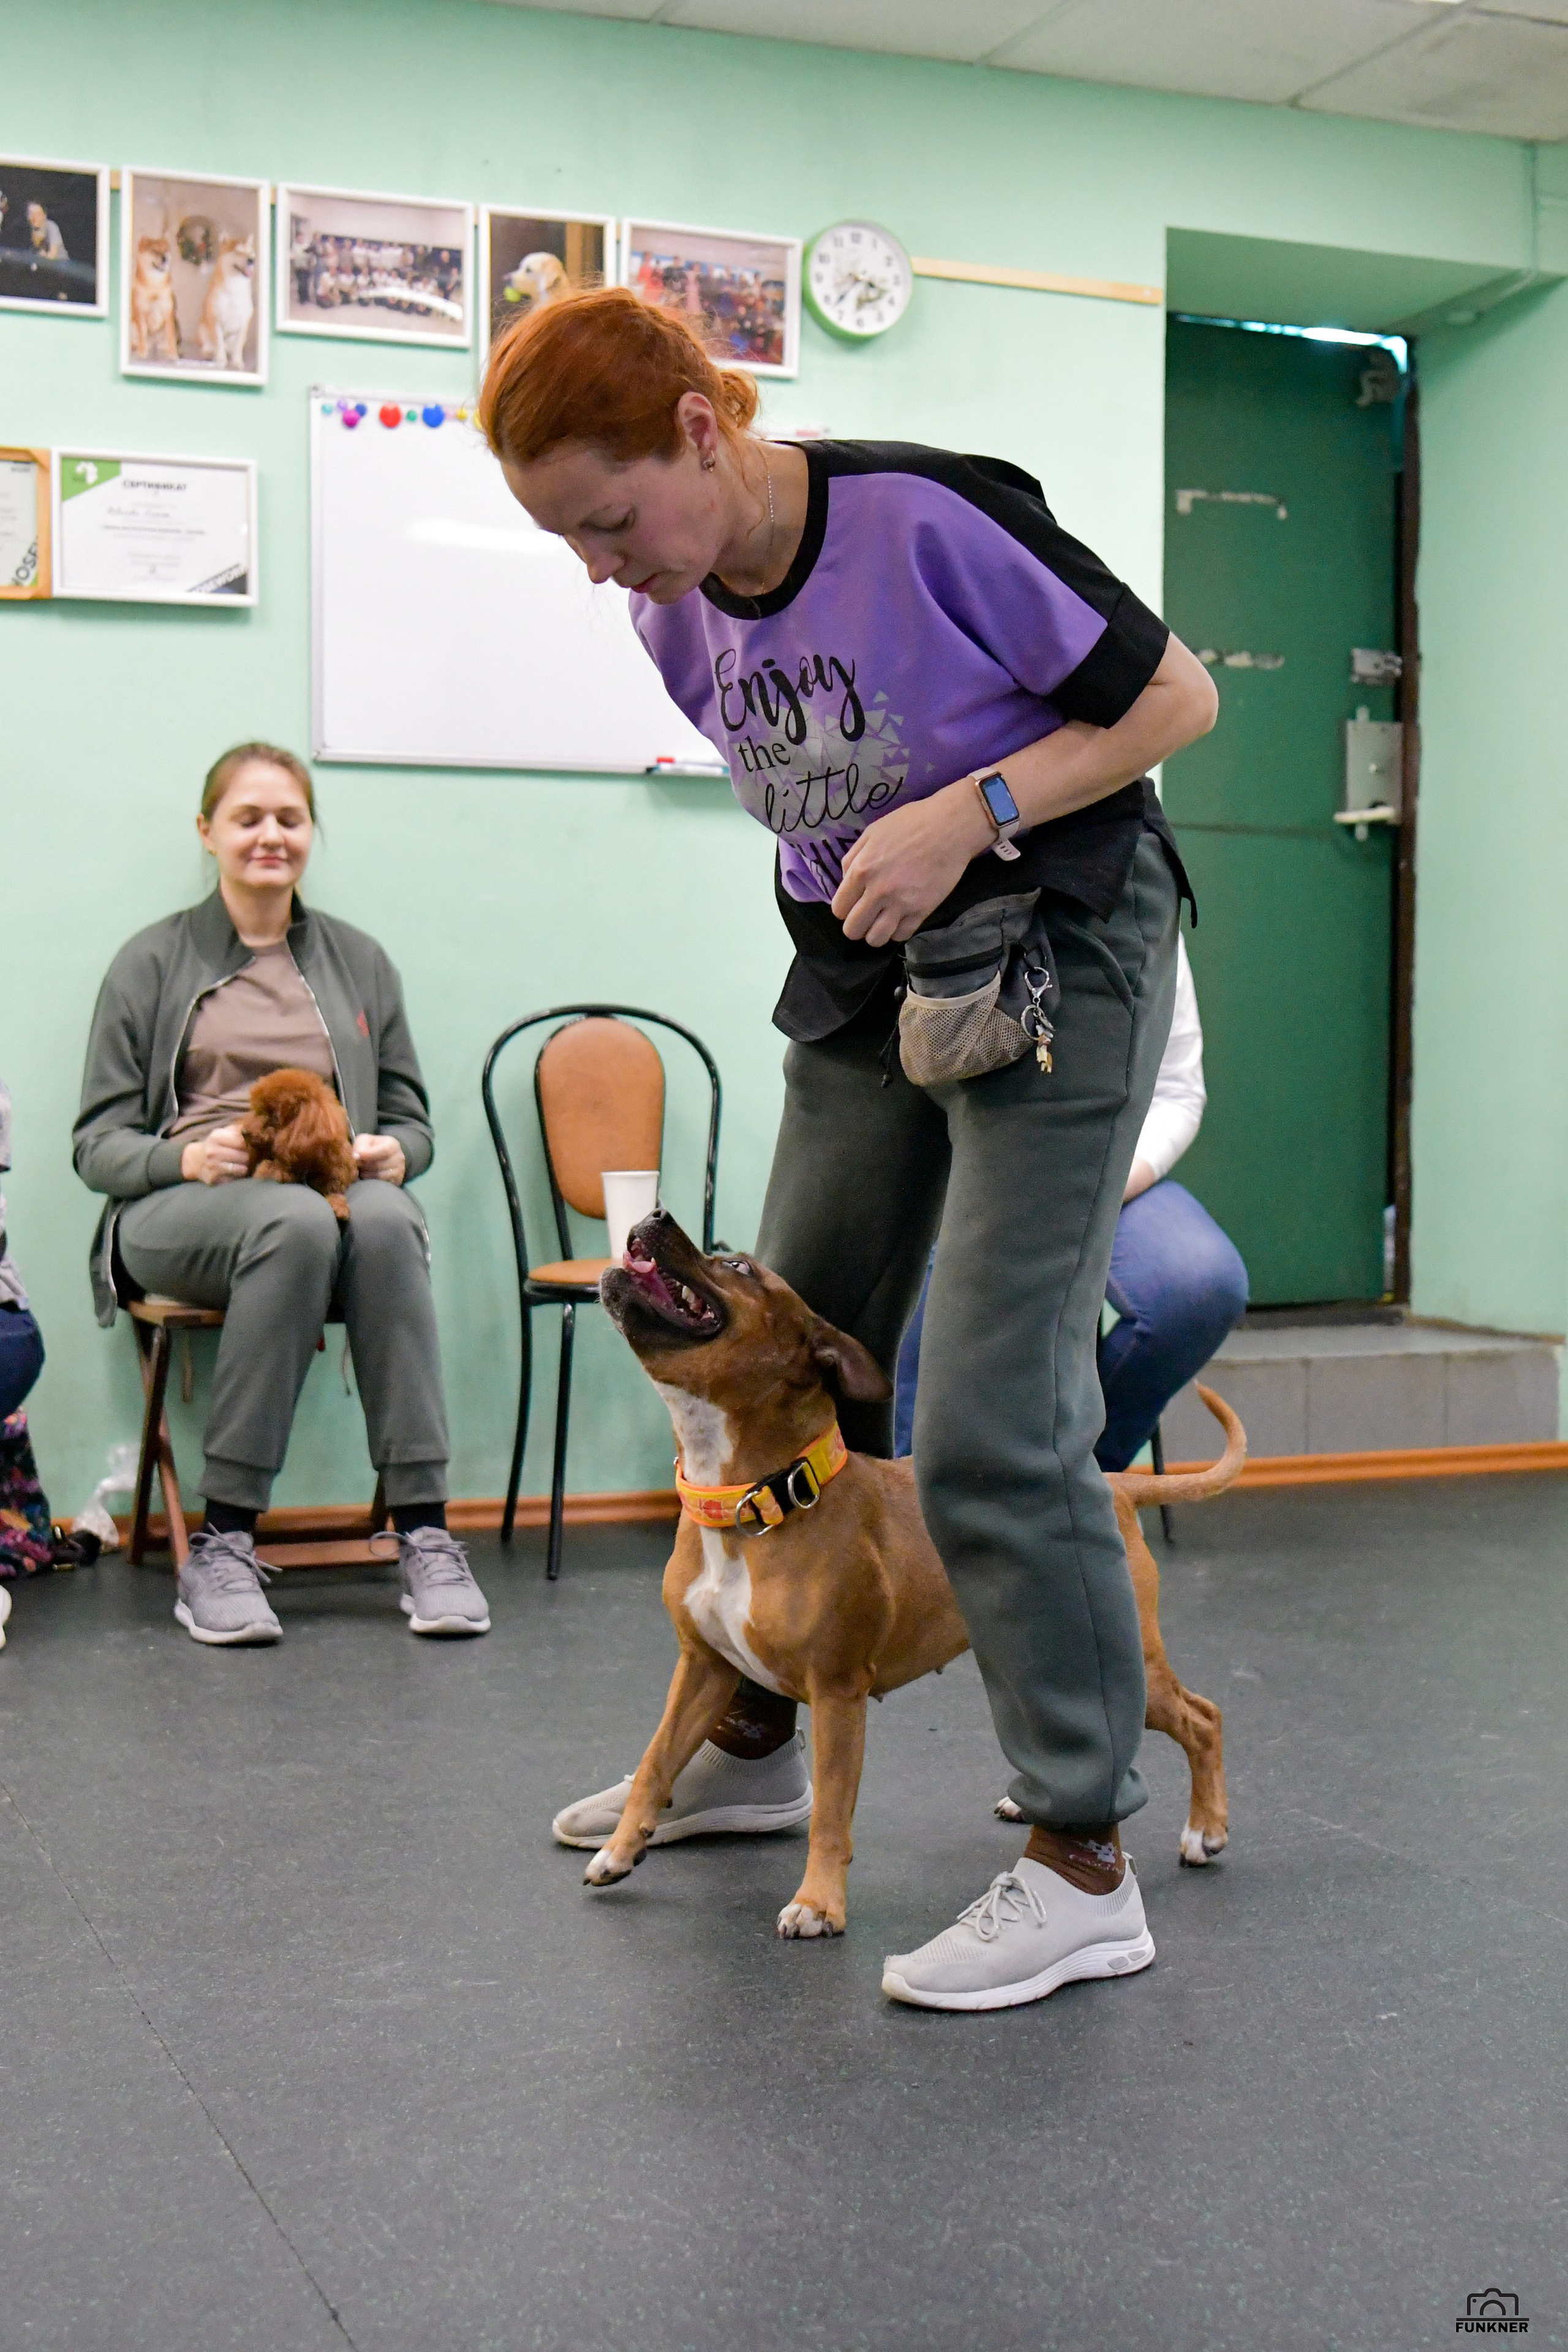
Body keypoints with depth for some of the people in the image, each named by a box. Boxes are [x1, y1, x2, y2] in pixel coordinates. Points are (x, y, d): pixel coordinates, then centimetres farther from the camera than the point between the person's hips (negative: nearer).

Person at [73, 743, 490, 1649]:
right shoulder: (153, 963, 12)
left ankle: (425, 1532, -36)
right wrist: (187, 1158, -16)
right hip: (178, 1212, -2)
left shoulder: (359, 961, 20)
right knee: (297, 1221, -39)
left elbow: (411, 1120, 20)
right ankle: (224, 1546, -34)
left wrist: (394, 1153, -5)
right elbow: (98, 1144, 6)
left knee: (386, 1220, -36)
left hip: (340, 1195, 2)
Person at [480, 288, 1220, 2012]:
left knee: (990, 1429, -13)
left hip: (1056, 950, -7)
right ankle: (753, 1743, 34)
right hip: (863, 974, 7)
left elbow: (1172, 696, -14)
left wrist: (970, 813, -24)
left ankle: (1084, 1871, -1)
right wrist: (860, 872, -1)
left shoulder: (928, 520, -22)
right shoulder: (676, 613, -1)